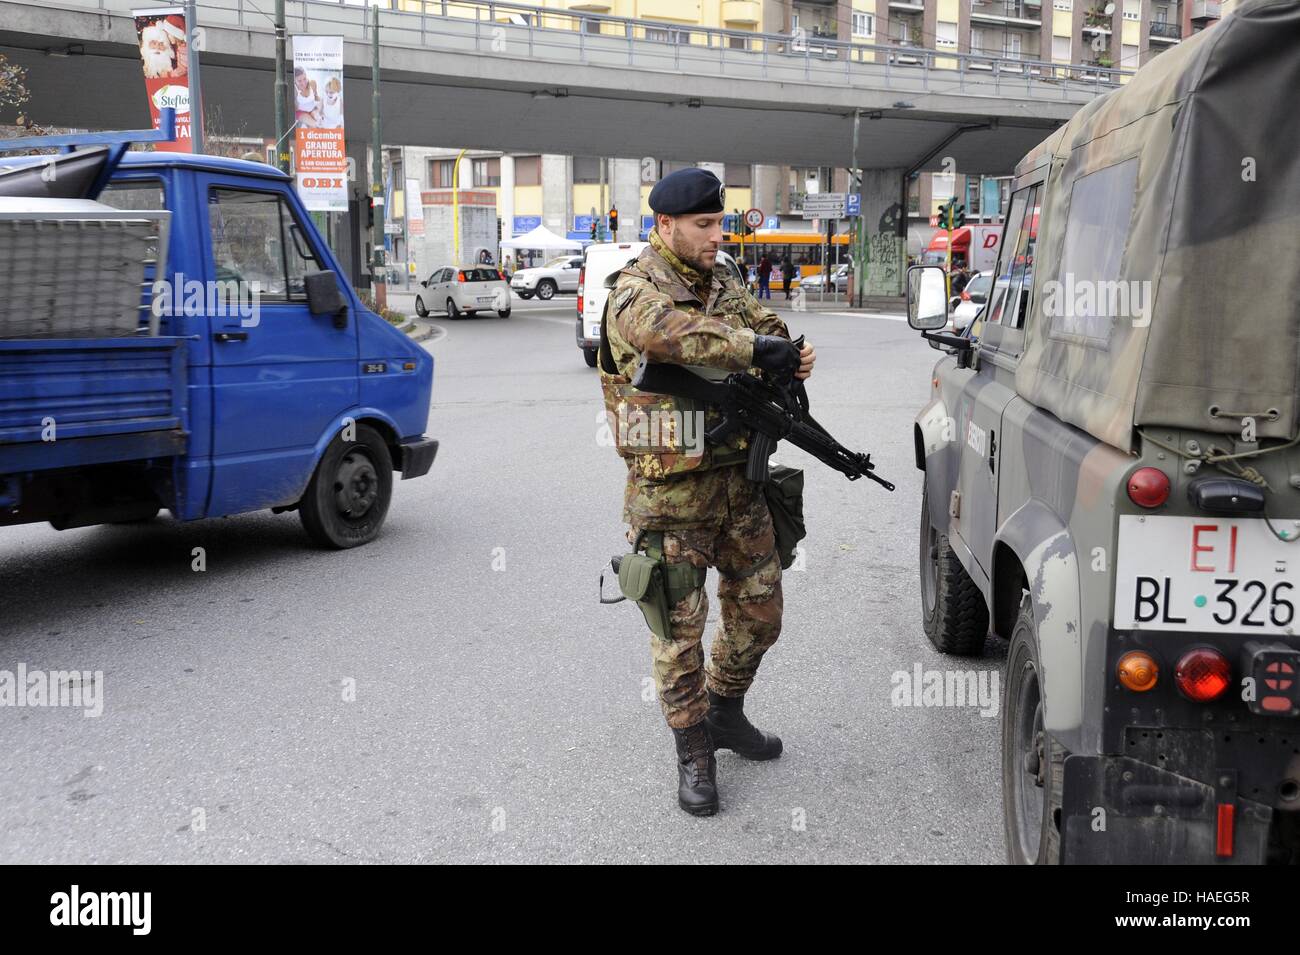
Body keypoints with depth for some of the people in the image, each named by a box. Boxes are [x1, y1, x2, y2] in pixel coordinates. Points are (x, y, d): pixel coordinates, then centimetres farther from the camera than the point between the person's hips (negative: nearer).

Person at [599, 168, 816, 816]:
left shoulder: (722, 283, 11)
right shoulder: (634, 293, -13)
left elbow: (766, 329, 3)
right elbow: (672, 332, -34)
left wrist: (793, 357, -19)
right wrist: (754, 348, -35)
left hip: (737, 480, 7)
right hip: (671, 494, -7)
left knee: (759, 611, 17)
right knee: (680, 631, 4)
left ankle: (725, 713, 39)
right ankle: (694, 752, 21)